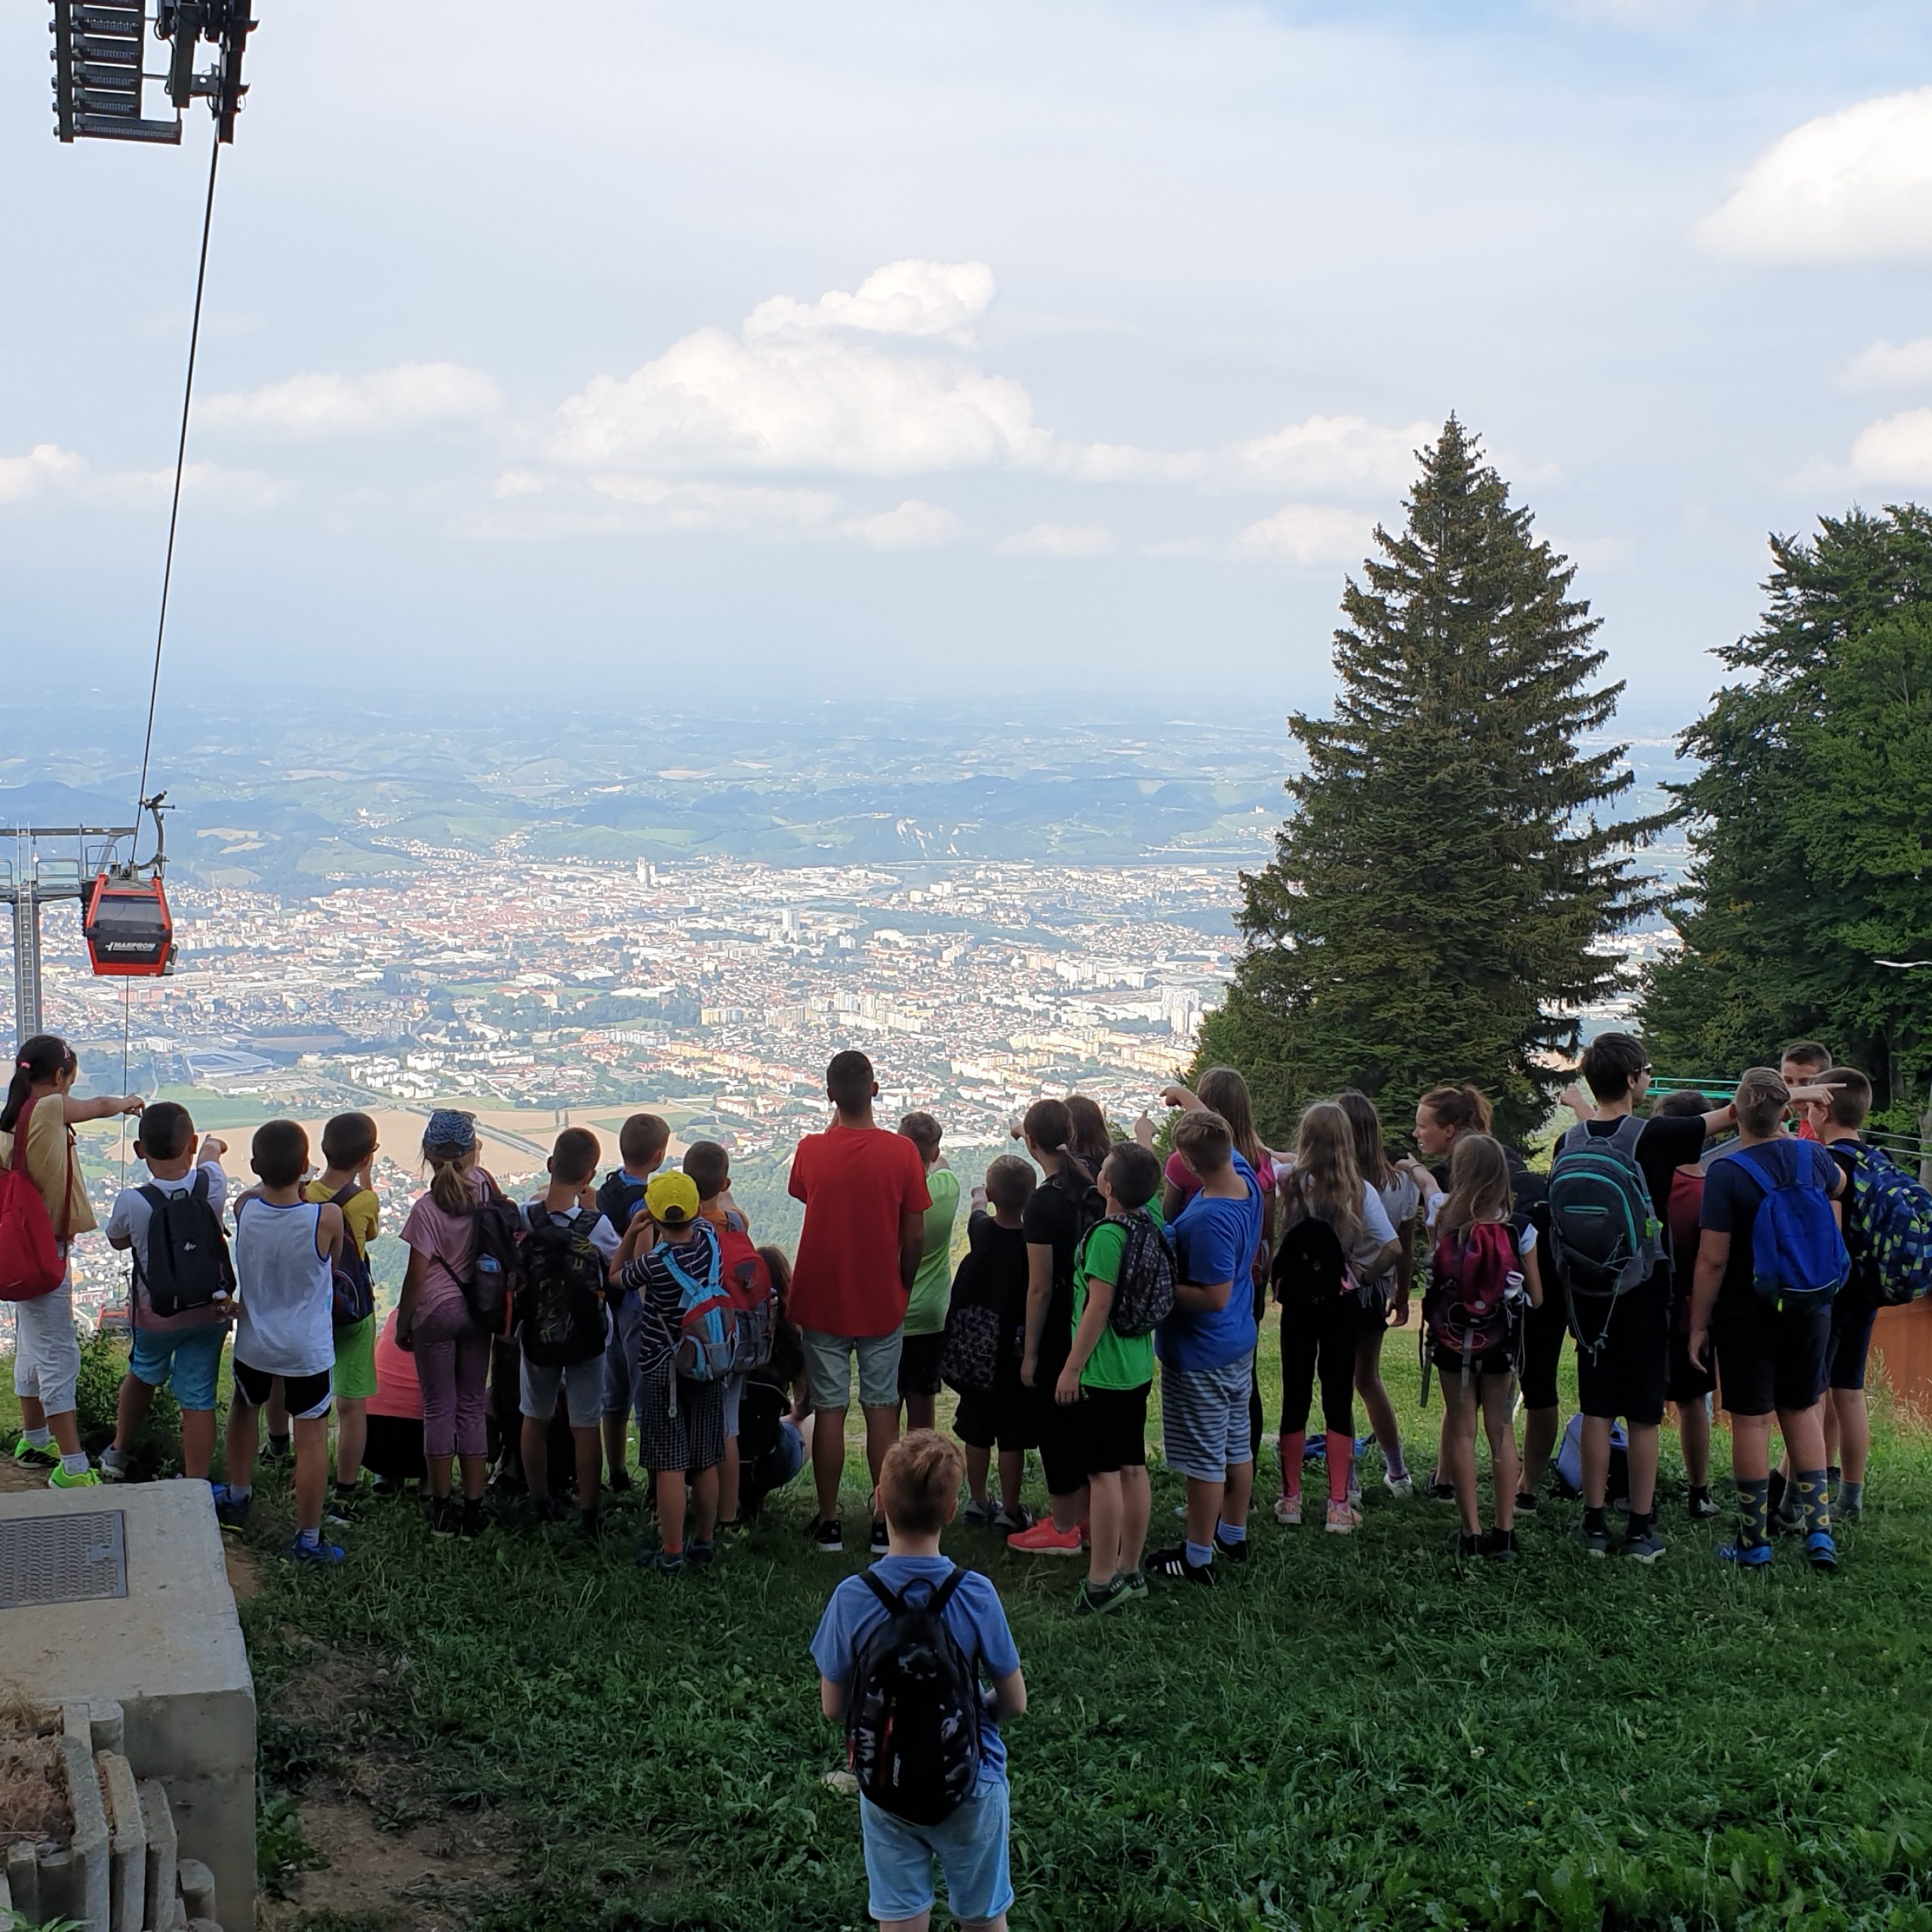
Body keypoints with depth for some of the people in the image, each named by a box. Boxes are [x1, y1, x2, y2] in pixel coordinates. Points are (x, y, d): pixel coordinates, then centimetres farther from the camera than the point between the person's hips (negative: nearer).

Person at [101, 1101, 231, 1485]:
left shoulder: (132, 1202, -24)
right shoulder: (212, 1186, -18)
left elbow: (117, 1241, 1)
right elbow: (209, 1152, 9)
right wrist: (213, 1146, 33)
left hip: (154, 1314, 0)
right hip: (210, 1312, 0)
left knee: (142, 1374, 28)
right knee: (198, 1402, 6)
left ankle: (118, 1453, 47)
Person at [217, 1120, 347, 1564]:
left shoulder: (244, 1208, -16)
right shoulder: (326, 1218, -23)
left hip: (253, 1341, 4)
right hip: (308, 1348, -3)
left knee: (245, 1407, 30)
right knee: (311, 1436, 7)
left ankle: (236, 1498, 45)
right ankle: (308, 1539, 13)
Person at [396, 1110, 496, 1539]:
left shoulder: (426, 1209, -16)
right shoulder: (482, 1187, -6)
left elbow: (416, 1276, -12)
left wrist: (402, 1325, -1)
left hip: (436, 1313, -4)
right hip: (477, 1311, 4)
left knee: (439, 1408, 6)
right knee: (473, 1406, 10)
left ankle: (442, 1507, 11)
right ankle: (473, 1507, 12)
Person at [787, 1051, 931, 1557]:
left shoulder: (811, 1150, -8)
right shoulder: (901, 1152, -10)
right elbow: (915, 1237, -6)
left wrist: (836, 1123, 12)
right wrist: (902, 1289, 10)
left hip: (821, 1303, 0)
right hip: (882, 1305, 0)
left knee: (829, 1411, 7)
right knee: (882, 1411, 8)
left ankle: (828, 1522, 12)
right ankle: (883, 1522, 11)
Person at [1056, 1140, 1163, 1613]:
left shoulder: (1107, 1235, -22)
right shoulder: (1150, 1220, 0)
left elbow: (1098, 1307, -20)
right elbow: (1152, 1178, 22)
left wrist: (1073, 1367, -14)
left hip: (1103, 1371, -9)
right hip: (1138, 1367, 9)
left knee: (1104, 1473, -4)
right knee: (1133, 1469, 13)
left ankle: (1101, 1582, 0)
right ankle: (1130, 1572, 21)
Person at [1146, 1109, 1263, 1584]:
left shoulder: (1208, 1220, -31)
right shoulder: (1247, 1181, -5)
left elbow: (1215, 1296, -28)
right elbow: (1227, 1144, 18)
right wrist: (1194, 1105, 18)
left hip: (1200, 1354, -9)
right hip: (1239, 1344, 9)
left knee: (1205, 1458, 2)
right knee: (1237, 1444, 21)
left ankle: (1197, 1557, 13)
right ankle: (1233, 1535, 36)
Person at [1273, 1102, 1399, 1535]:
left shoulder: (1289, 1182, -9)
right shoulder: (1359, 1190, -7)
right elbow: (1393, 1247, -10)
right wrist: (1364, 1275, 1)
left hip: (1298, 1300, 0)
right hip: (1343, 1302, 0)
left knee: (1295, 1397, 10)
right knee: (1339, 1399, 6)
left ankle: (1291, 1498, 16)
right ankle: (1339, 1505, 7)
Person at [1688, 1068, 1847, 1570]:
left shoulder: (1727, 1171, -19)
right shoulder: (1811, 1156, -4)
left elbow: (1713, 1259, -18)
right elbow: (1839, 1185, 23)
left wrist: (1699, 1324, -8)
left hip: (1747, 1315, -4)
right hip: (1808, 1308, 4)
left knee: (1751, 1420, 4)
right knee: (1802, 1413, 16)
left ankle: (1753, 1540, 11)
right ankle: (1818, 1526, 11)